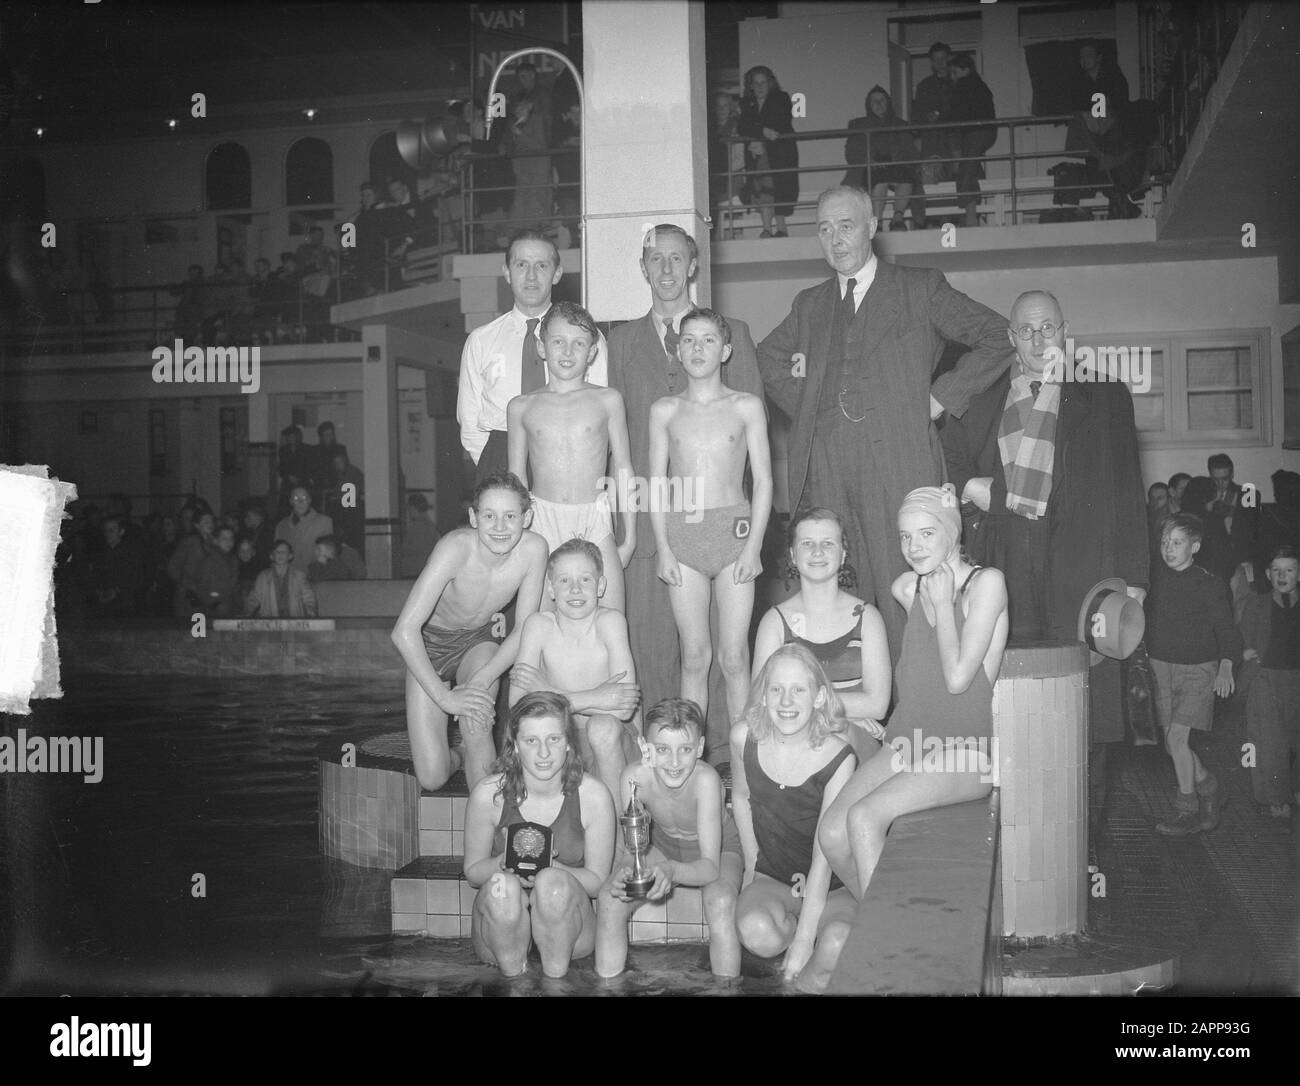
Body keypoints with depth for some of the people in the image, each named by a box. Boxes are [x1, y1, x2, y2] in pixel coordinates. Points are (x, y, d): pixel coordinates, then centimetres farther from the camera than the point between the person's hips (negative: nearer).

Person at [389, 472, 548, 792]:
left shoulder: (533, 549, -24)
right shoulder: (455, 548, -33)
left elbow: (524, 631, -14)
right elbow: (404, 631, -33)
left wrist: (480, 681, -26)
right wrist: (444, 696, -35)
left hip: (480, 644, 2)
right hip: (429, 643, -2)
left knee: (476, 725, -29)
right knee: (431, 779, -8)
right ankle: (458, 757, 27)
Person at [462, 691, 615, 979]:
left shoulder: (593, 796, -11)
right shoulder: (488, 794, -10)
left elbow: (596, 881, -5)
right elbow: (472, 872, 2)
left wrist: (550, 868, -26)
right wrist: (503, 863, -22)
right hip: (501, 931, 0)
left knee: (553, 882, -33)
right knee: (502, 886, -33)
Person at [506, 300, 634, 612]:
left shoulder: (608, 400, 4)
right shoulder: (521, 407, 6)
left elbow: (623, 468, 8)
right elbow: (516, 477, 12)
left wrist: (629, 537, 7)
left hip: (594, 519, 0)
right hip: (542, 519, 1)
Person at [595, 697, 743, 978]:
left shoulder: (705, 779, -36)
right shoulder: (635, 778, -28)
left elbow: (711, 866, -37)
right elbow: (628, 847, -21)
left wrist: (671, 870, -57)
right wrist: (624, 871, -45)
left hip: (718, 851, -3)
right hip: (664, 845, 3)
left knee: (720, 901, -34)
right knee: (609, 899, -18)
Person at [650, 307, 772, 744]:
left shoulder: (746, 406, 3)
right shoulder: (664, 410, 7)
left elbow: (763, 481, 2)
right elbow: (655, 486, 7)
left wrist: (753, 545, -6)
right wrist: (663, 547, -2)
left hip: (734, 531, -1)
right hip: (681, 533, 1)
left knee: (734, 657, -2)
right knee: (694, 657, 4)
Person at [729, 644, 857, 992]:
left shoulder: (838, 759, -21)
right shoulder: (744, 737, -11)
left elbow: (824, 857, -21)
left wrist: (804, 940, -22)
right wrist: (751, 865, 8)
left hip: (833, 887, -2)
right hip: (771, 877, 2)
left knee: (837, 947, -34)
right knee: (756, 932, -32)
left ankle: (811, 977, 1)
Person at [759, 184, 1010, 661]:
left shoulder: (921, 288, 10)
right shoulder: (810, 304, 22)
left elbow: (997, 337, 8)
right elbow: (767, 357, 36)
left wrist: (942, 396, 1)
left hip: (897, 465, -3)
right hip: (825, 472, 4)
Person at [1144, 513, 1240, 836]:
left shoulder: (1210, 585, -10)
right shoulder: (1156, 578, 1)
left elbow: (1226, 628, -7)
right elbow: (1145, 619, 12)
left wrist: (1225, 667, -18)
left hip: (1198, 668, -5)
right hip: (1161, 665, 5)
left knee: (1178, 736, -14)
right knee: (1172, 743, 6)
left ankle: (1186, 811, -1)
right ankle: (1211, 791, 29)